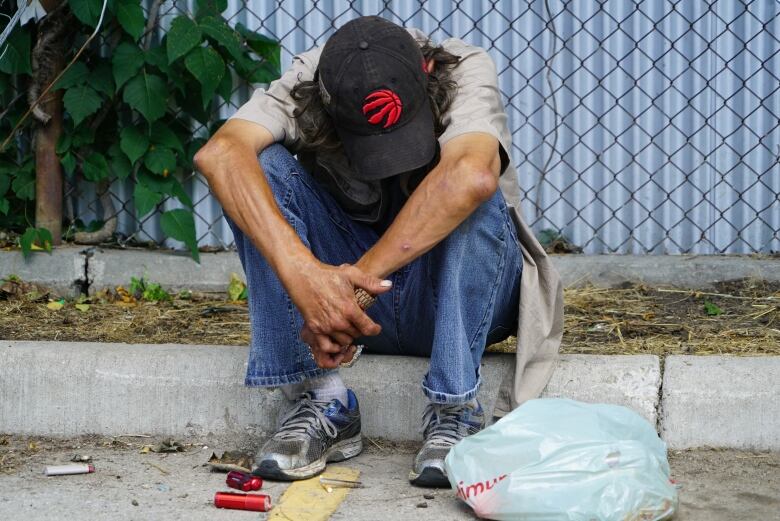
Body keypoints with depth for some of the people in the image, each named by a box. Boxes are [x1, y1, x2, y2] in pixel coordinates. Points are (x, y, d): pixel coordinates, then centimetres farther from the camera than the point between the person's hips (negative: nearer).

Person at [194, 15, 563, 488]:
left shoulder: (464, 72, -22)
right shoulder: (306, 86, -18)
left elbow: (473, 176, -44)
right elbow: (218, 154, -37)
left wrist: (359, 276, -44)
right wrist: (303, 275, -51)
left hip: (463, 298, -2)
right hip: (354, 293, 2)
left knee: (471, 194, -33)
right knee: (263, 166, -22)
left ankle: (455, 415, -24)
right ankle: (321, 406, -21)